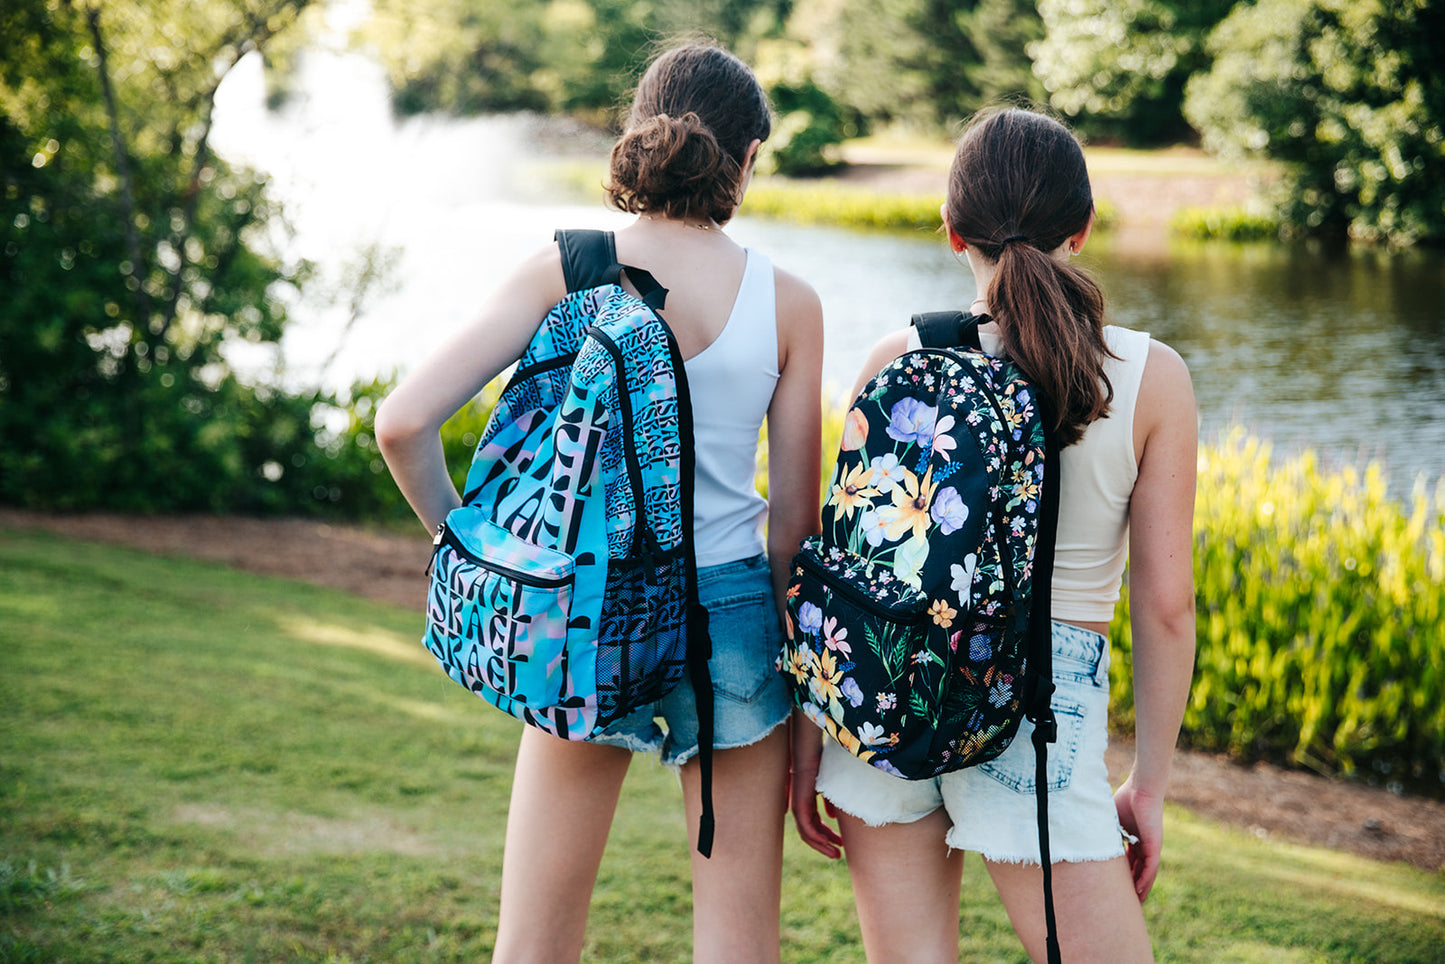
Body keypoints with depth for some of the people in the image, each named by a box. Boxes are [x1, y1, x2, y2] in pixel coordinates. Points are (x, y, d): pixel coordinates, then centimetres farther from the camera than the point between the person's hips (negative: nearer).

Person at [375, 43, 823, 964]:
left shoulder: (563, 272, -5)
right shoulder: (787, 302, -4)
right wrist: (807, 705, 8)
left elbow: (404, 420, -13)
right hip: (730, 617, 0)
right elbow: (794, 520, -1)